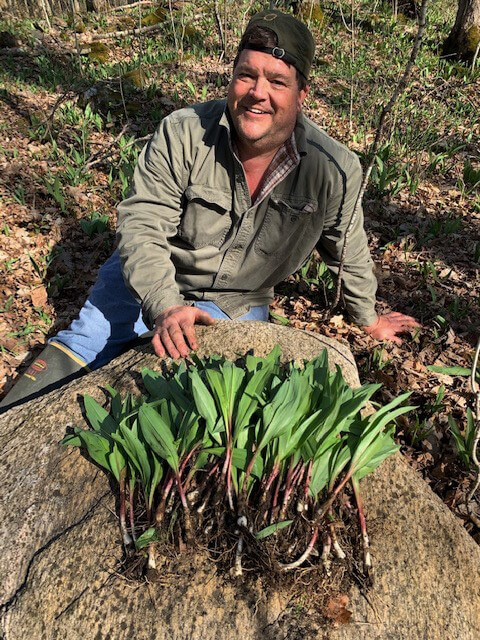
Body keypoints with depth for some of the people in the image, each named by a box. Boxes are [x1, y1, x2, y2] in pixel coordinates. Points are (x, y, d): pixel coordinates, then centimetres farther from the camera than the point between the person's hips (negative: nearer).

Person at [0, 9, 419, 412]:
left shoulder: (335, 171, -19)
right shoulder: (182, 134, -22)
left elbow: (350, 254, -3)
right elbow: (142, 225, -21)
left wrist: (369, 321, 12)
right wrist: (165, 307, -37)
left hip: (238, 302, 1)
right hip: (153, 279, 0)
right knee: (86, 342, -5)